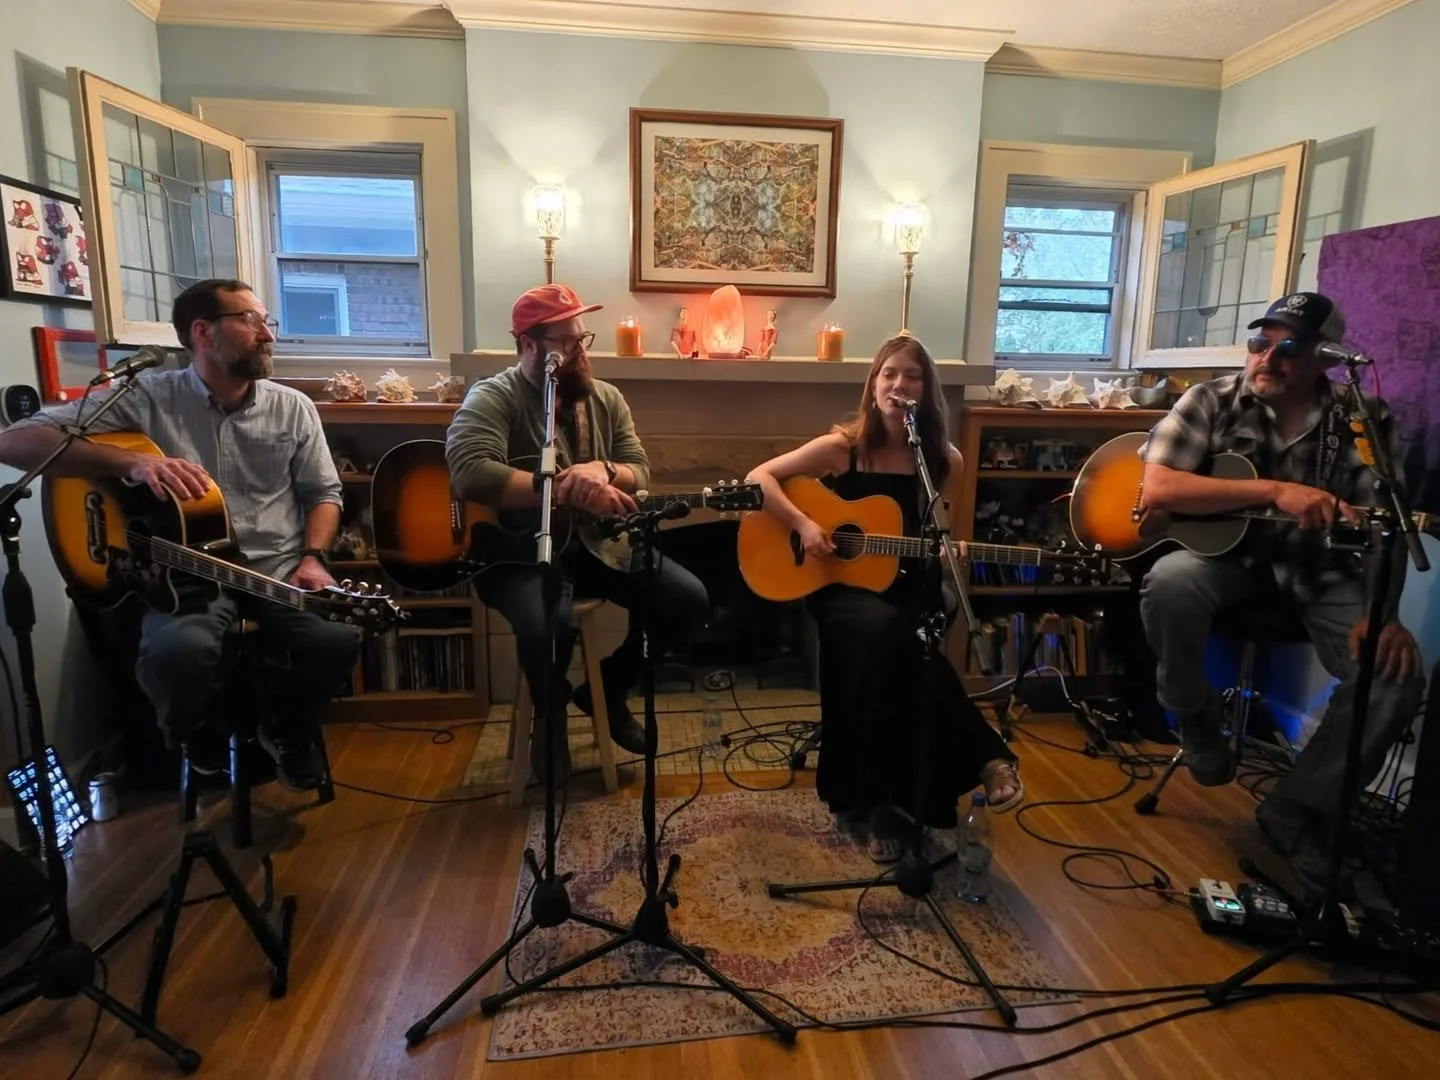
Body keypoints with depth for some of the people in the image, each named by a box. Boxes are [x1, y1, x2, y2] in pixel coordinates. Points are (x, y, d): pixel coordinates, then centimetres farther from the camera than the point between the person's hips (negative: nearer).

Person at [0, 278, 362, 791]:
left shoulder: (293, 407, 7)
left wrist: (312, 559, -7)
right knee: (177, 650, -35)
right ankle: (196, 732, 5)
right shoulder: (146, 397, -1)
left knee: (337, 638, -28)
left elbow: (323, 492, 12)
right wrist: (132, 462, -23)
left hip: (280, 570, 2)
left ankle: (288, 726, 8)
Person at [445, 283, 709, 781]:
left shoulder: (607, 398, 10)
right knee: (550, 623, -37)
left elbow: (640, 472, 5)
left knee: (690, 598, -9)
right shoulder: (494, 397, -9)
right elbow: (469, 472, -27)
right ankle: (550, 718, 1)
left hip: (597, 542, 6)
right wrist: (564, 489, -30)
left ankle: (607, 691, 15)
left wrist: (602, 470, -20)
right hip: (519, 549, -6)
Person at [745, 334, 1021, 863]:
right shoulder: (842, 447, -4)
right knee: (881, 629, -35)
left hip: (909, 592, 2)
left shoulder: (944, 461, 3)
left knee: (891, 642, -32)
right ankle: (982, 755, -18)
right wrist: (804, 525, -17)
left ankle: (873, 800, -13)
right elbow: (759, 477, -5)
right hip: (842, 588, -2)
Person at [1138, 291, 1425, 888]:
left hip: (1317, 572, 2)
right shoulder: (1213, 401, -5)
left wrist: (1381, 611, -22)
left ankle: (1298, 807, 0)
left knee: (1397, 674, -20)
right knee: (1170, 583, -36)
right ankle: (1195, 717, -6)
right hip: (1228, 553, -2)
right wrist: (1275, 491, -25)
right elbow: (1156, 488, -19)